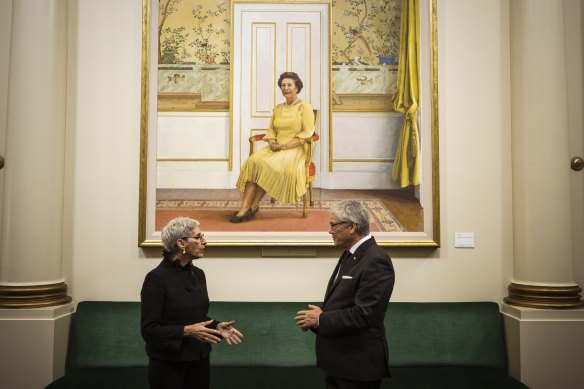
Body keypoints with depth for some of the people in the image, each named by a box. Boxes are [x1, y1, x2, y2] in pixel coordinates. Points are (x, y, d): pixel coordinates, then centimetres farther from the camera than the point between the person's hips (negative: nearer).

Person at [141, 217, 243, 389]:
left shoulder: (198, 274, 5)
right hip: (168, 364, -6)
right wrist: (186, 331, -26)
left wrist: (217, 327, -4)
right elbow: (149, 330, -17)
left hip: (199, 360, 7)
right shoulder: (156, 278, -16)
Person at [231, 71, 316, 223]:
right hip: (276, 149, 5)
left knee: (270, 165, -33)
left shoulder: (305, 107, 2)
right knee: (254, 161, -26)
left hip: (295, 149, -5)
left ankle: (254, 205, -20)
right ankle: (244, 206, -33)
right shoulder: (278, 108, 21)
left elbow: (307, 133, -8)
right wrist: (272, 143, -4)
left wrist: (285, 145, -15)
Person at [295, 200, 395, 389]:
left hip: (358, 364, -9)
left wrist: (321, 320, -15)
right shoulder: (350, 255, 10)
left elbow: (363, 315, -24)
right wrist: (317, 317, -1)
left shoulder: (376, 261, -20)